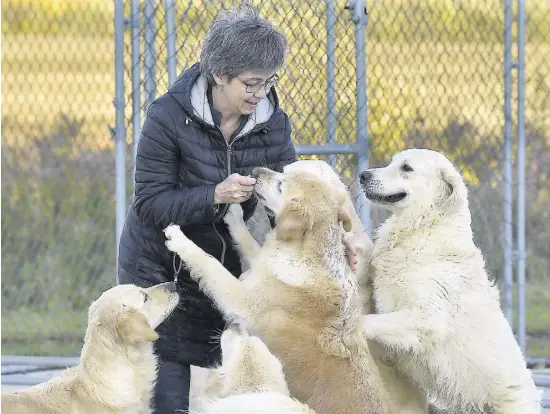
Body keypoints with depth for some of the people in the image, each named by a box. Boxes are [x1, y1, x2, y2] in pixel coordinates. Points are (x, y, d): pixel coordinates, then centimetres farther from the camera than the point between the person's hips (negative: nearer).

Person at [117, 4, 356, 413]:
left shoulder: (273, 122, -6)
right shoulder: (169, 117, -19)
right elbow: (149, 204, -19)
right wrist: (215, 195, -32)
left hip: (226, 267, 4)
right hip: (160, 268, -4)